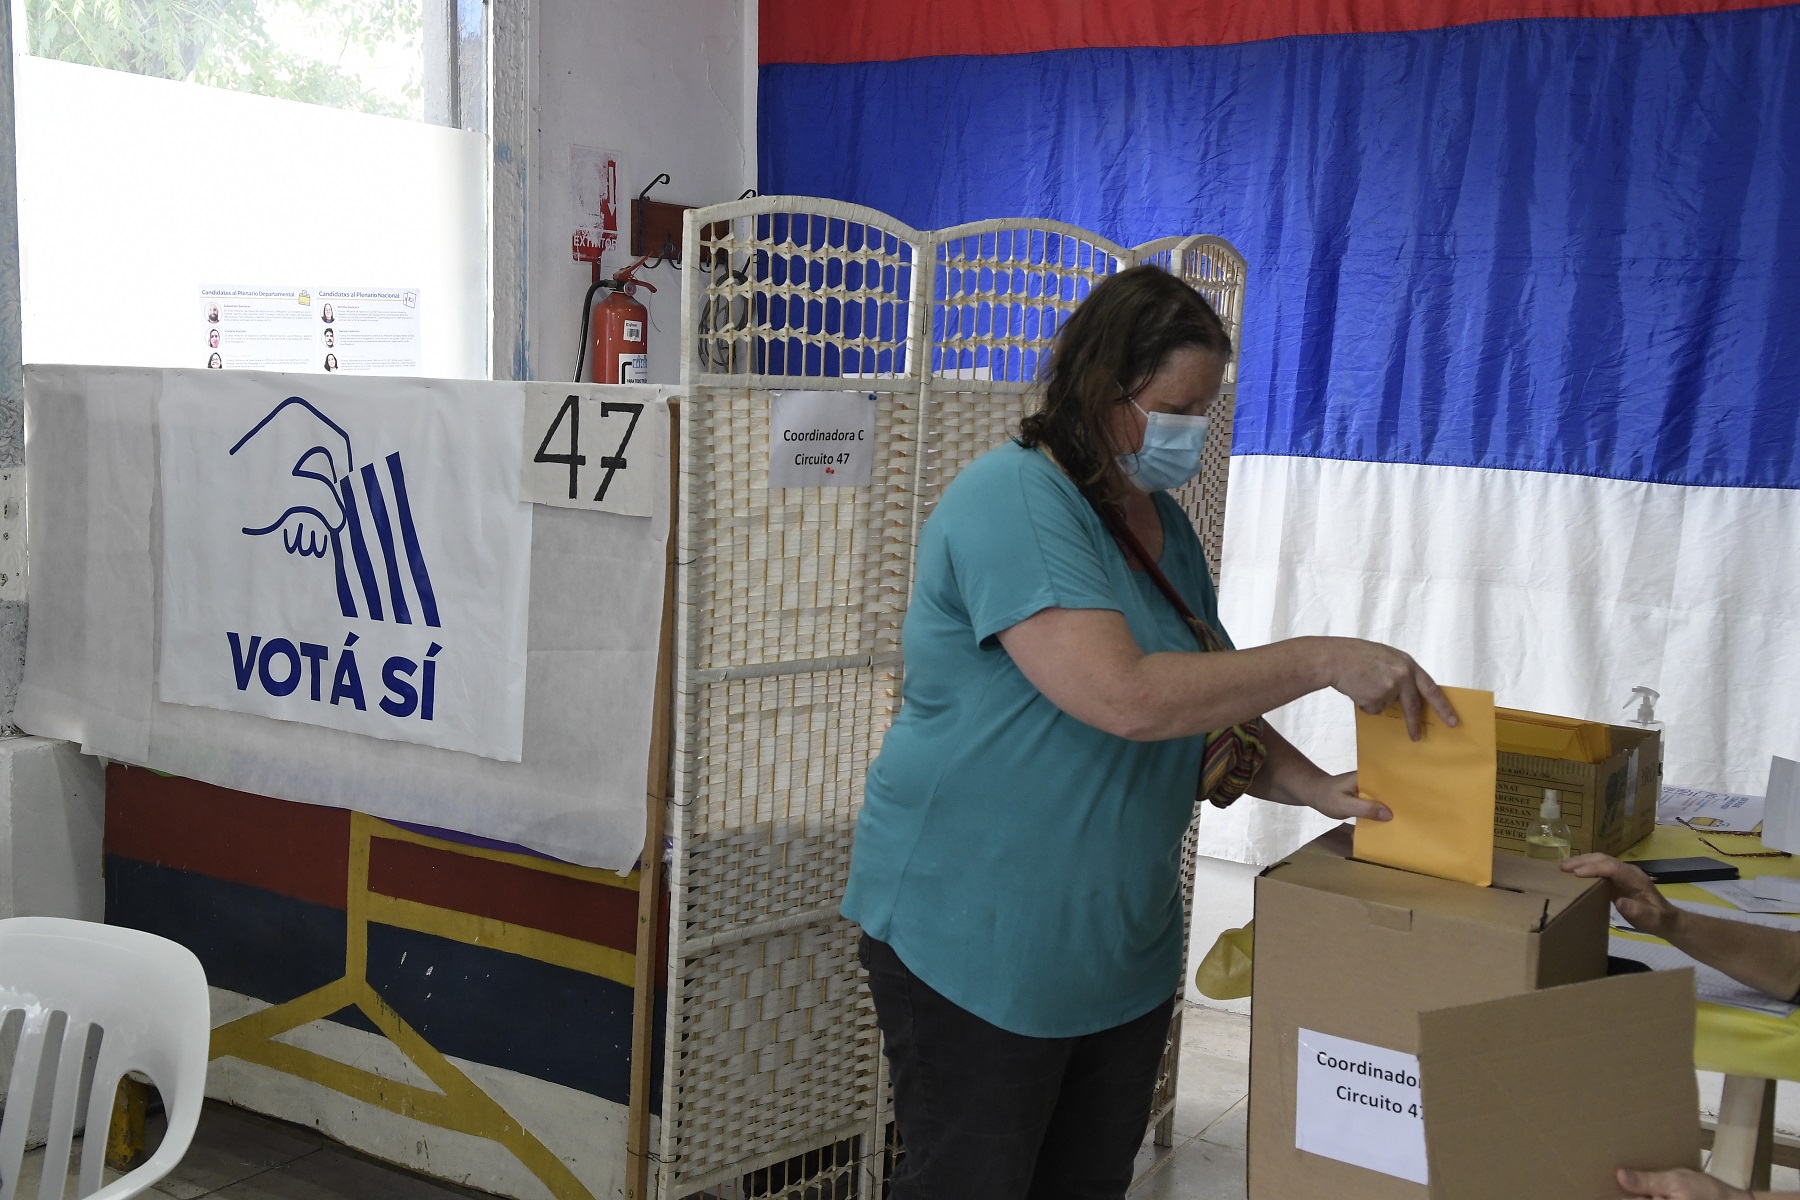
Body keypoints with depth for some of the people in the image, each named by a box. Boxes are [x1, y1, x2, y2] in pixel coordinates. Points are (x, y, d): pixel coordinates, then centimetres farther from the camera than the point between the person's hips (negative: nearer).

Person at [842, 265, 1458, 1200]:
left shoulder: (1163, 524, 9)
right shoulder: (1012, 499, -19)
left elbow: (1208, 706, 13)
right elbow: (1127, 699, -30)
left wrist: (1316, 789, -5)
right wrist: (1321, 661, -24)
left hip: (1123, 943, 8)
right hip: (974, 941, -8)